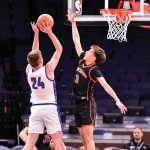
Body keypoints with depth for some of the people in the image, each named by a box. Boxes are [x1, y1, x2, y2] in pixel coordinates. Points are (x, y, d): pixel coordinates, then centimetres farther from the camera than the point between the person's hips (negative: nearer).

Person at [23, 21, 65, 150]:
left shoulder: (29, 70, 1)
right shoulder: (48, 69, -11)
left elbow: (34, 54, 18)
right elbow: (59, 49, -3)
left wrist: (36, 33, 18)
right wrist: (49, 33, 0)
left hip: (35, 108, 5)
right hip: (50, 107, -4)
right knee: (58, 139, -2)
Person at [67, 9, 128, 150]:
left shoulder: (94, 70, -15)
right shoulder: (82, 60, 6)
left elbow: (105, 85, -28)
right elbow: (76, 40, 14)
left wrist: (117, 100, -41)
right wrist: (73, 22, 17)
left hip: (87, 104, -8)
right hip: (78, 104, 8)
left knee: (88, 138, -13)